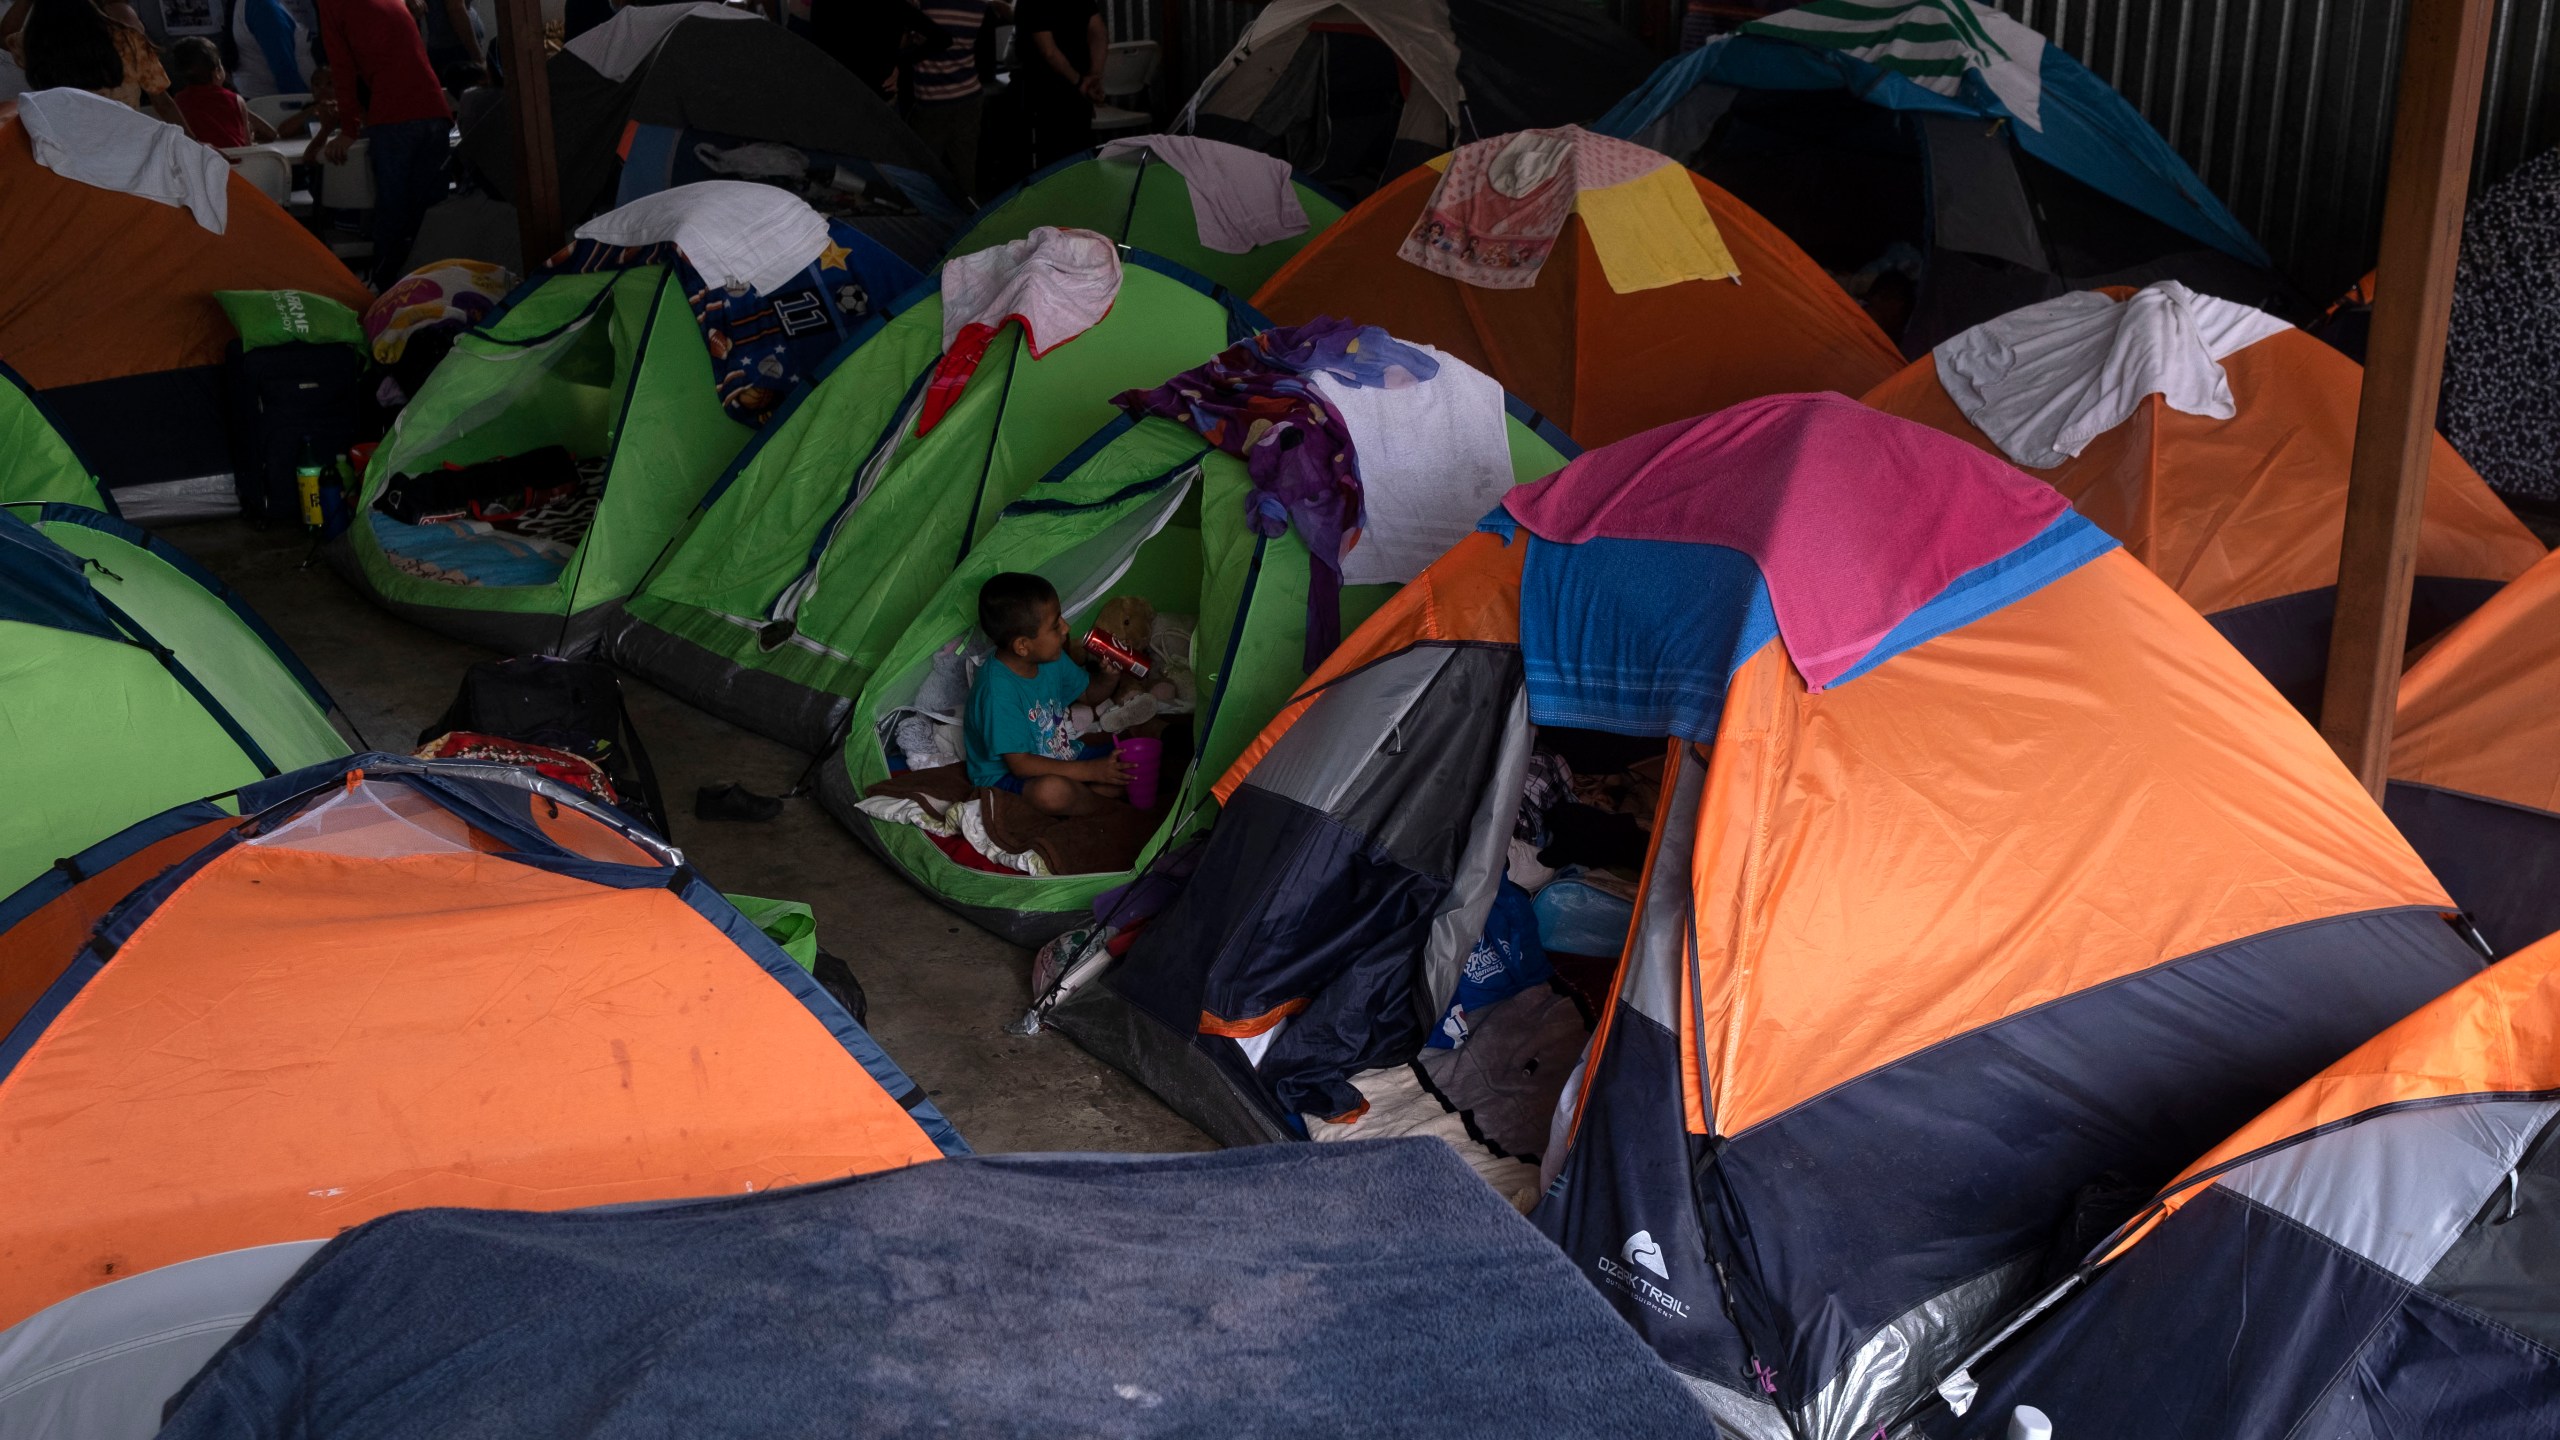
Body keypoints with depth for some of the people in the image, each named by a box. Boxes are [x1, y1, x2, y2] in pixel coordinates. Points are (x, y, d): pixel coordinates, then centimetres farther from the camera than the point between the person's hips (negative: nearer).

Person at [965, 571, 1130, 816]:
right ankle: (1106, 800, -11)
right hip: (1007, 776, -8)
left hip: (1063, 756, 8)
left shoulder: (1052, 659, -2)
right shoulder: (998, 690, -29)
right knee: (1052, 791, -40)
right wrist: (1091, 771, -29)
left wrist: (1109, 677, -8)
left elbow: (1086, 694, 17)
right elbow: (1020, 764, -28)